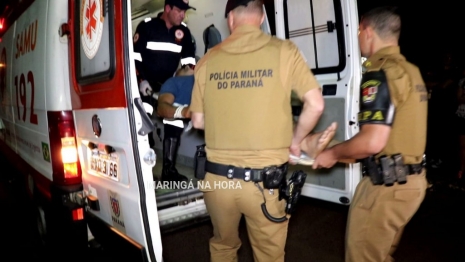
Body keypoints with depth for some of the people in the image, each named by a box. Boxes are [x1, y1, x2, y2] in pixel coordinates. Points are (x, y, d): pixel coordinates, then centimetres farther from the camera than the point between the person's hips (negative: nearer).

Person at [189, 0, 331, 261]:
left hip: (218, 177, 3)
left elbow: (198, 121, 6)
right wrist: (295, 141, 10)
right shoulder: (283, 50, -5)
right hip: (265, 178, -2)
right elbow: (315, 105, -6)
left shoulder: (209, 59, 0)